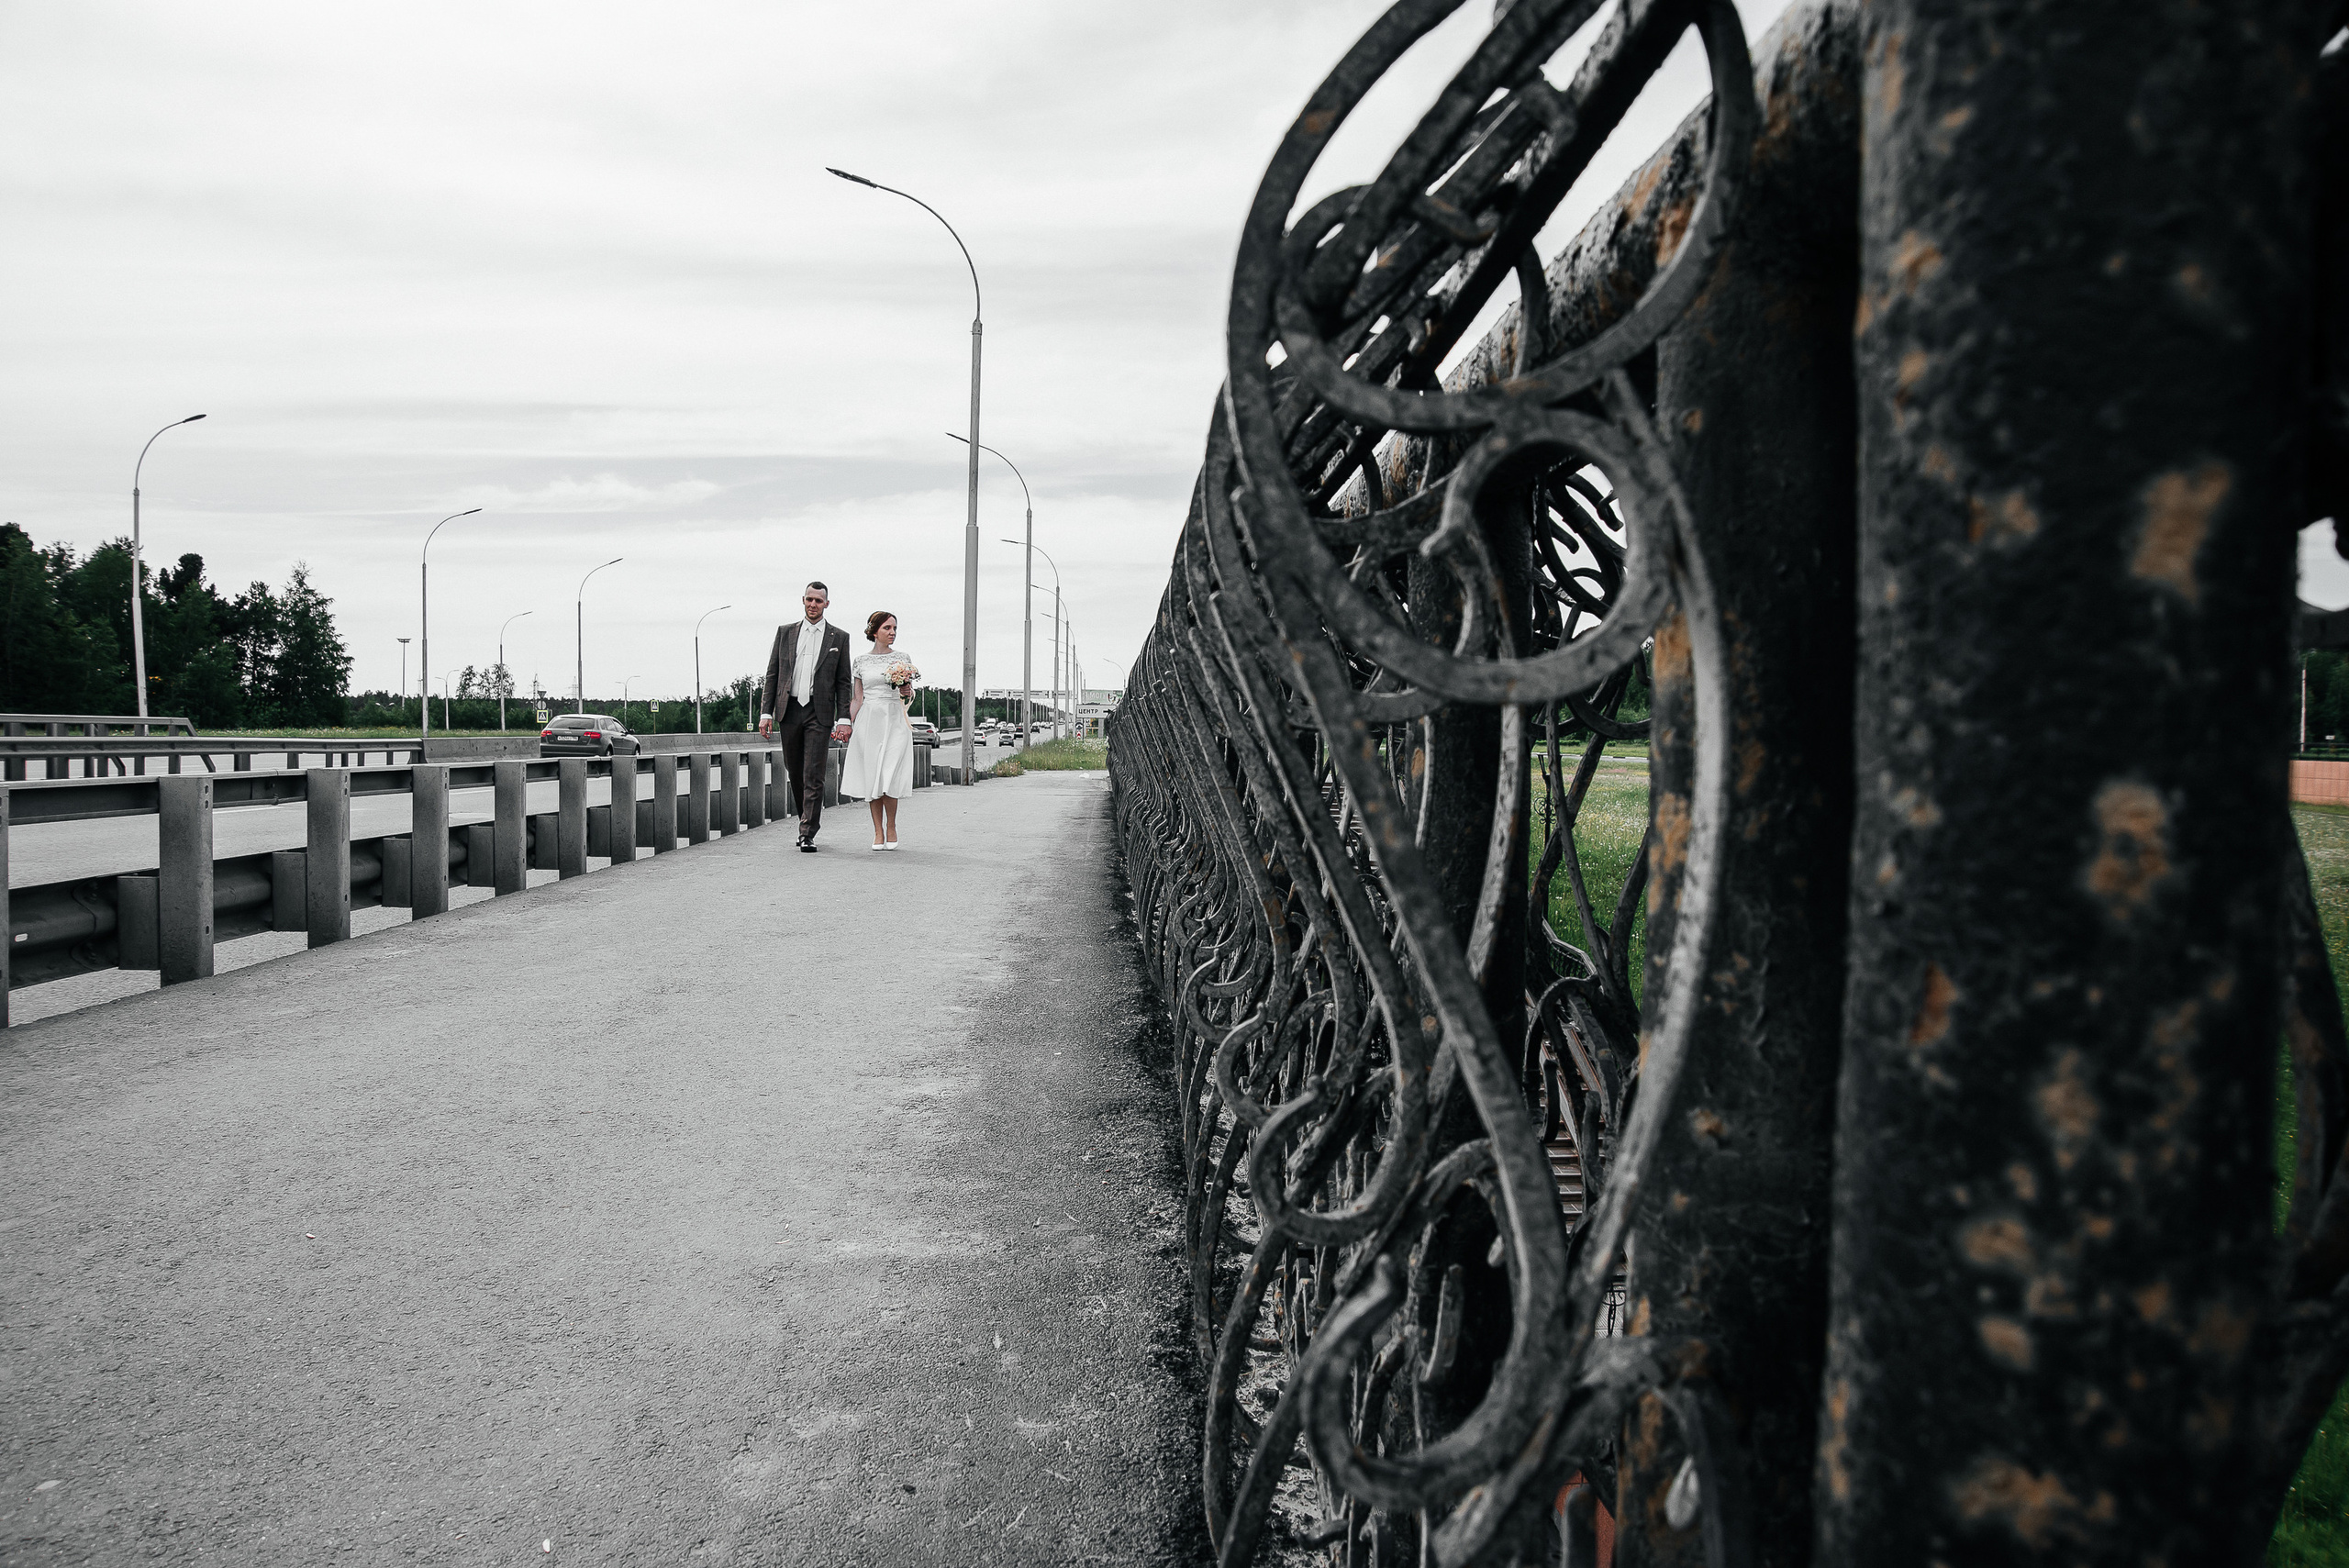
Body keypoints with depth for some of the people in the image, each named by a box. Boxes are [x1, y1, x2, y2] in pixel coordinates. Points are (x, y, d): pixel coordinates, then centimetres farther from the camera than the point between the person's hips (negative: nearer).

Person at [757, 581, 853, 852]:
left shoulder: (839, 638, 6)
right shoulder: (785, 633, 11)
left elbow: (843, 682, 4)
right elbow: (772, 675, 9)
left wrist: (843, 719, -4)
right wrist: (765, 712, 1)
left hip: (819, 713, -3)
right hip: (789, 711, 3)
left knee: (813, 776, -9)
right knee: (795, 774, 10)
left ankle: (807, 834, -8)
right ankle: (808, 821, 27)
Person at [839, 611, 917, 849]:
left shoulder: (903, 659, 7)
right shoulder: (861, 661, 8)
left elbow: (910, 692, 12)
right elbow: (857, 698, 9)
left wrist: (906, 690, -11)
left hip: (895, 719, -1)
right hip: (869, 720, 1)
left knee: (889, 775, -9)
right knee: (872, 775, -1)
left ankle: (891, 827, 6)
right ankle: (878, 832, 4)